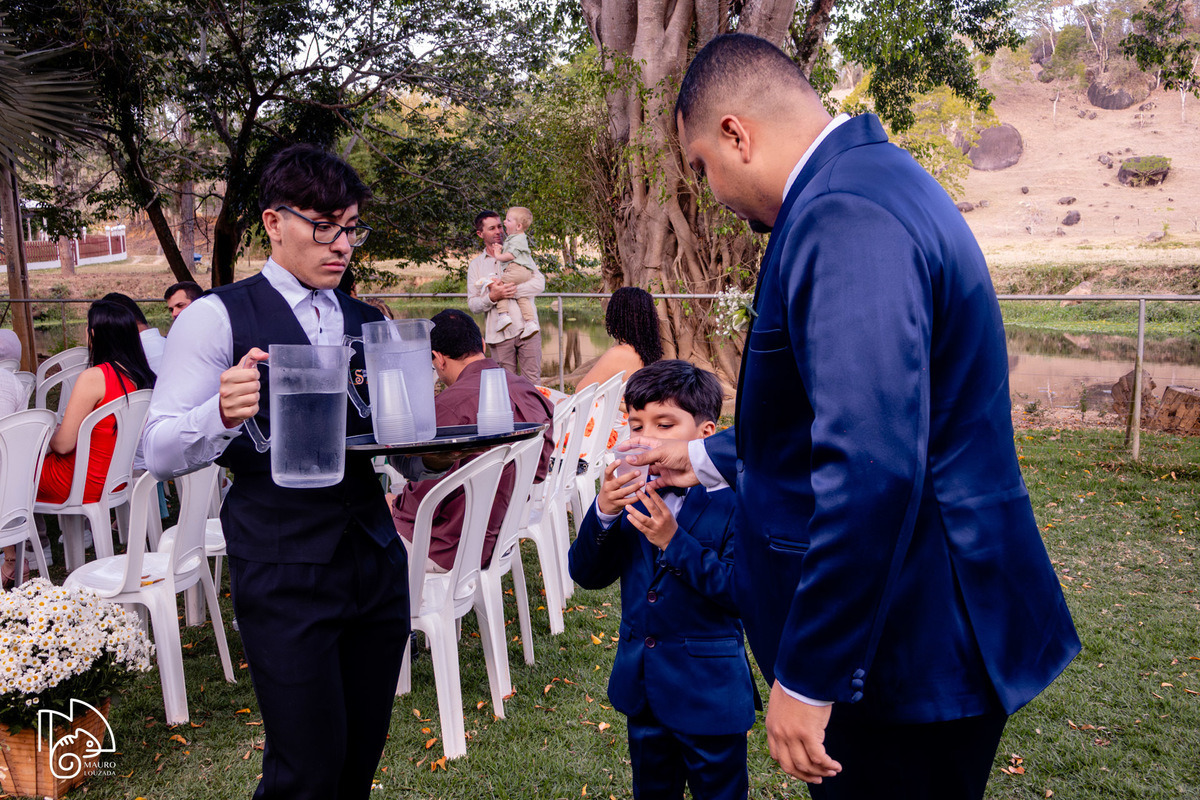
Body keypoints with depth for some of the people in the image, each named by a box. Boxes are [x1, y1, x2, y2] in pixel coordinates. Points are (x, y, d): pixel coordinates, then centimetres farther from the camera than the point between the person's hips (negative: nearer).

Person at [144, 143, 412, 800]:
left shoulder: (367, 323, 12)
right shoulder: (216, 319, -5)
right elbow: (160, 455, -9)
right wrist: (222, 414, -29)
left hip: (375, 559, 5)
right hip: (284, 575, -5)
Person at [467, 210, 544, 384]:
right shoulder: (476, 265, 12)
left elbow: (539, 283, -4)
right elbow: (472, 304, 6)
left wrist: (509, 290, -16)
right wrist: (492, 297, -15)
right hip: (499, 333, 1)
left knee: (532, 382, 0)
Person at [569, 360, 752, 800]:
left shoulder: (731, 500, -16)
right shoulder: (630, 492, -2)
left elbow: (741, 591, -23)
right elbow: (586, 574, -4)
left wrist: (674, 540, -30)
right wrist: (602, 513, -21)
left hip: (709, 694, -5)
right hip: (643, 688, 5)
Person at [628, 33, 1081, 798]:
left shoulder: (843, 218, -23)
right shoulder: (871, 180, 11)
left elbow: (872, 469, -31)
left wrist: (806, 676, -23)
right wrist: (707, 459, 25)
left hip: (911, 657, -10)